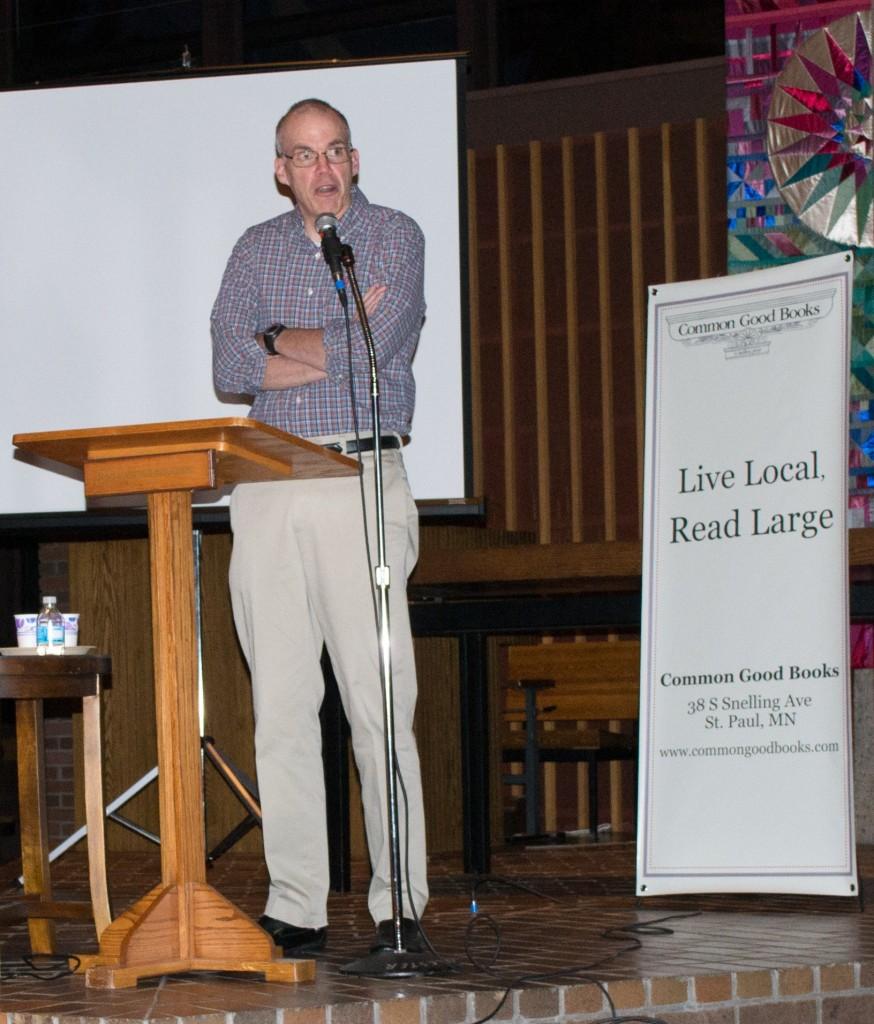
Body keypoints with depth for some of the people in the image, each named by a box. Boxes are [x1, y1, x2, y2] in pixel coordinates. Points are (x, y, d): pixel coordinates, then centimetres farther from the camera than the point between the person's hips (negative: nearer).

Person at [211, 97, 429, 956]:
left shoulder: (394, 237, 5)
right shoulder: (256, 250, 15)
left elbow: (375, 350, -11)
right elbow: (229, 369, 2)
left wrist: (278, 341, 1)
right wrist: (338, 348, -6)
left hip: (363, 482, -3)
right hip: (268, 490, 4)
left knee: (378, 704, -7)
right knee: (281, 706, 1)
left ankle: (399, 904, -2)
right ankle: (296, 909, 4)